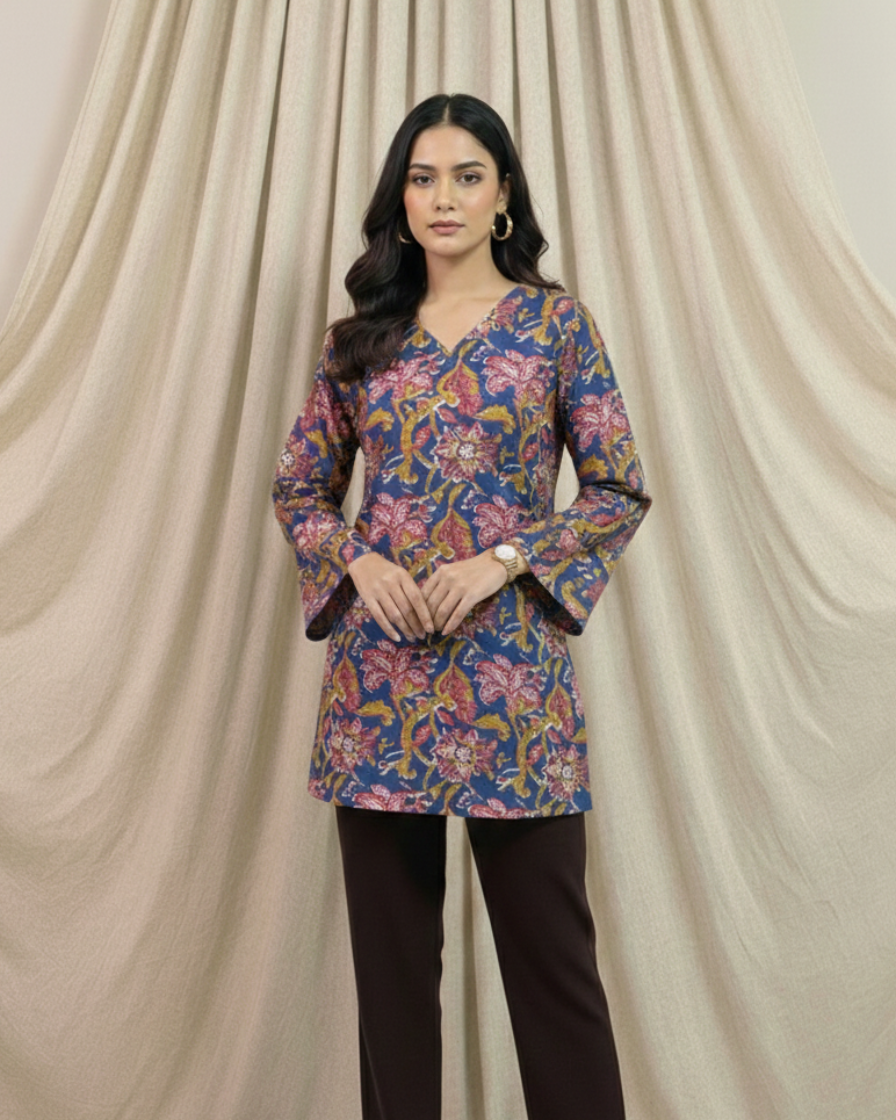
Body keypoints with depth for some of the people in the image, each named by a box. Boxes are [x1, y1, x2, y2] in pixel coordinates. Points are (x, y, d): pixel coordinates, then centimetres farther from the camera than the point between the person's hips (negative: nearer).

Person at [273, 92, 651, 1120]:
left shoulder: (555, 322, 4)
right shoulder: (360, 337, 11)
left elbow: (620, 492, 1)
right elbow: (299, 489, 13)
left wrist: (504, 558, -12)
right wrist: (359, 561, -6)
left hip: (512, 666, -2)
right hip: (380, 664, 3)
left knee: (548, 940, 7)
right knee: (391, 945, 14)